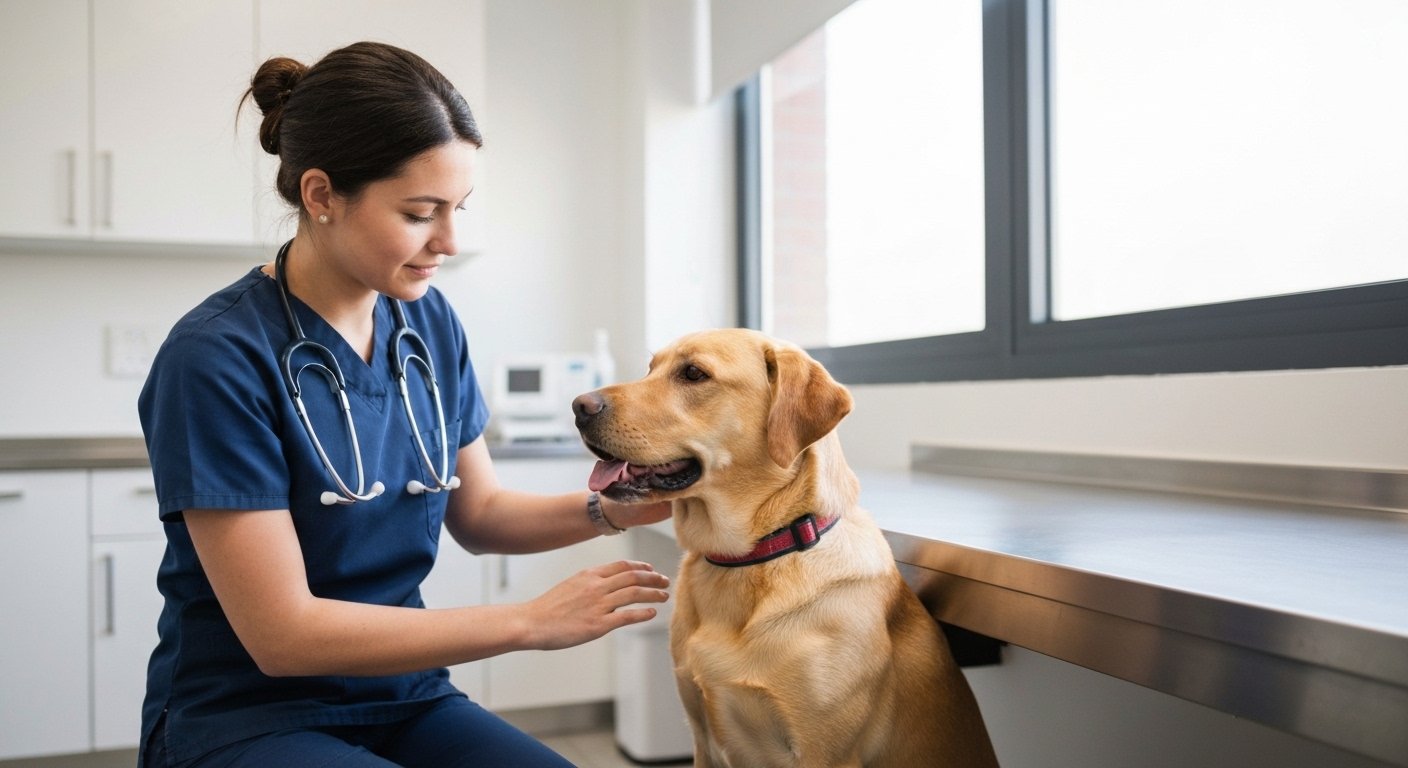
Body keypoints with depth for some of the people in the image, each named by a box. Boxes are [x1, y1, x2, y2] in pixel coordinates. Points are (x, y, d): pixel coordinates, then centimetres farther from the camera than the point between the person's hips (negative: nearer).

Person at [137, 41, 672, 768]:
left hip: (407, 699, 5)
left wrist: (606, 509, -9)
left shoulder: (430, 323, -1)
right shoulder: (217, 357, -19)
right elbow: (282, 633, -19)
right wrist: (530, 621, -19)